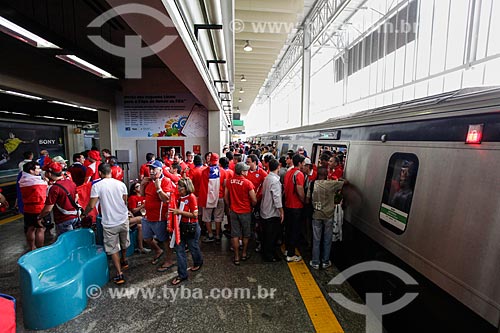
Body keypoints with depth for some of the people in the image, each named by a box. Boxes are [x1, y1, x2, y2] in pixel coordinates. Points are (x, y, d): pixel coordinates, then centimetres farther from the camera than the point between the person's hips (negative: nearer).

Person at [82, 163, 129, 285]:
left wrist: (84, 213, 10)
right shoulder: (121, 184, -3)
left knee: (113, 249, 9)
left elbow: (91, 205, -10)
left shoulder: (97, 186, -12)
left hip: (109, 223, -3)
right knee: (124, 243, 25)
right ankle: (124, 261, 48)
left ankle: (119, 274, 10)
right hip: (124, 220, 4)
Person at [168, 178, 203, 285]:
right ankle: (182, 274, 19)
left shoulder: (191, 197, -17)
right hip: (181, 226, 6)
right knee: (179, 249, 6)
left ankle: (198, 262, 46)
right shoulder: (180, 197, 2)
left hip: (191, 227, -6)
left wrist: (179, 212, -24)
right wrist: (173, 211, -2)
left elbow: (195, 215, -21)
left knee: (193, 247, 15)